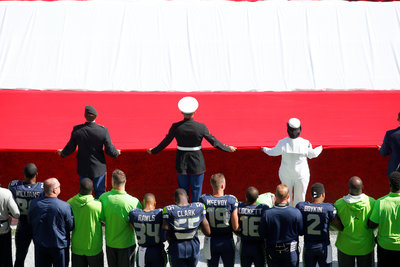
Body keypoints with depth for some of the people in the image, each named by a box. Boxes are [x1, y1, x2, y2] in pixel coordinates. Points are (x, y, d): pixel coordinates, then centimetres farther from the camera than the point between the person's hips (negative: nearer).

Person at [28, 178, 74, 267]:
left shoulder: (34, 203, -10)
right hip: (59, 245, -3)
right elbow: (71, 226, -11)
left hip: (40, 244, 3)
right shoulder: (65, 206, -22)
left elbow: (30, 222, 4)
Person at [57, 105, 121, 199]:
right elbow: (109, 150, -11)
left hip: (83, 169, 1)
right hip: (99, 168, -1)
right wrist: (117, 153, 12)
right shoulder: (103, 130, -18)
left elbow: (70, 148, -4)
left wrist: (62, 153, 18)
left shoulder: (77, 130, -15)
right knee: (100, 193, 14)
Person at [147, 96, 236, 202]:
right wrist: (228, 149, 10)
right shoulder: (201, 127, -14)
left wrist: (153, 151, 17)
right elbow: (214, 142, -6)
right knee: (196, 191, 10)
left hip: (182, 164, 1)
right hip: (197, 164, -1)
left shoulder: (176, 127, -11)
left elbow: (165, 142, 0)